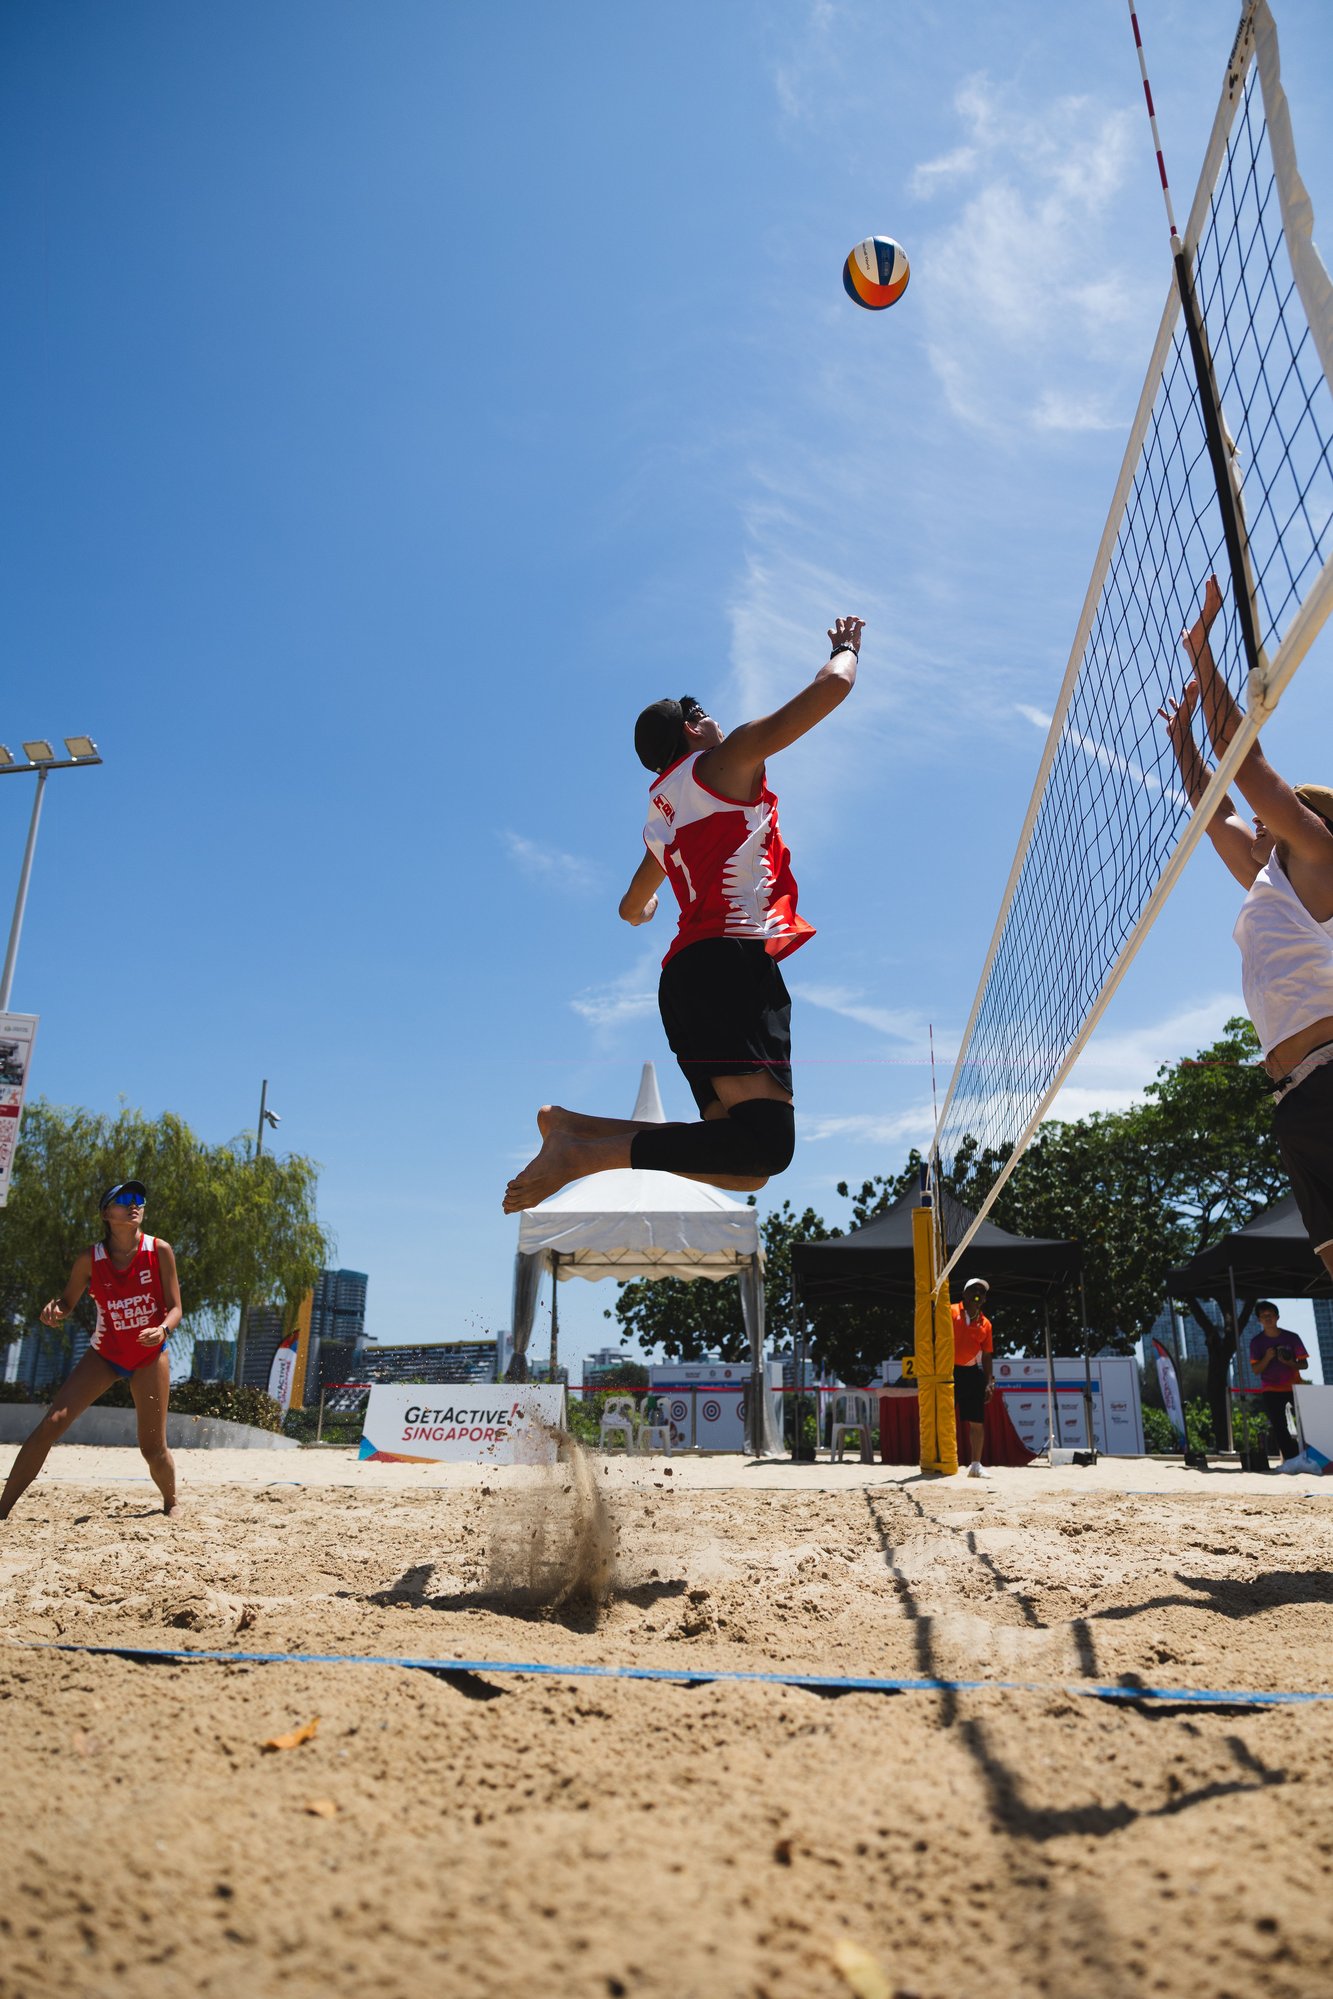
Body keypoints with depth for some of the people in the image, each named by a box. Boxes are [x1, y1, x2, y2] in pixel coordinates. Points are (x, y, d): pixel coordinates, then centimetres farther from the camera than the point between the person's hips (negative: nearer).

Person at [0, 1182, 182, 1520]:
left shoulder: (159, 1251, -12)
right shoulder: (90, 1259, -9)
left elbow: (175, 1308, -8)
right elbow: (67, 1304, 4)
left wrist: (163, 1330, -29)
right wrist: (54, 1311, -19)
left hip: (150, 1357, -1)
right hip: (105, 1353, 1)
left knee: (153, 1448, 2)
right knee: (51, 1424, -16)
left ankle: (171, 1505, 30)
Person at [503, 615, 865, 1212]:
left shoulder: (660, 815, 28)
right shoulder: (726, 759, 7)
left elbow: (633, 908, 43)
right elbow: (831, 686, 5)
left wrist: (640, 910, 67)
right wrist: (846, 647, 27)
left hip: (684, 974, 9)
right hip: (733, 962, -9)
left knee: (742, 1162, 4)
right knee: (766, 1142, -22)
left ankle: (573, 1125, 0)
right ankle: (584, 1153, -26)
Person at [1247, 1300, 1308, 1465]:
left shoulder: (1292, 1338, -1)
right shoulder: (1257, 1342, -2)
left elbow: (1303, 1364, 2)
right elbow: (1256, 1370, -5)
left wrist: (1289, 1362, -19)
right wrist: (1267, 1358, -23)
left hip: (1294, 1387, 1)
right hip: (1271, 1391, -1)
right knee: (1279, 1427, -6)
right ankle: (1291, 1459, -2)